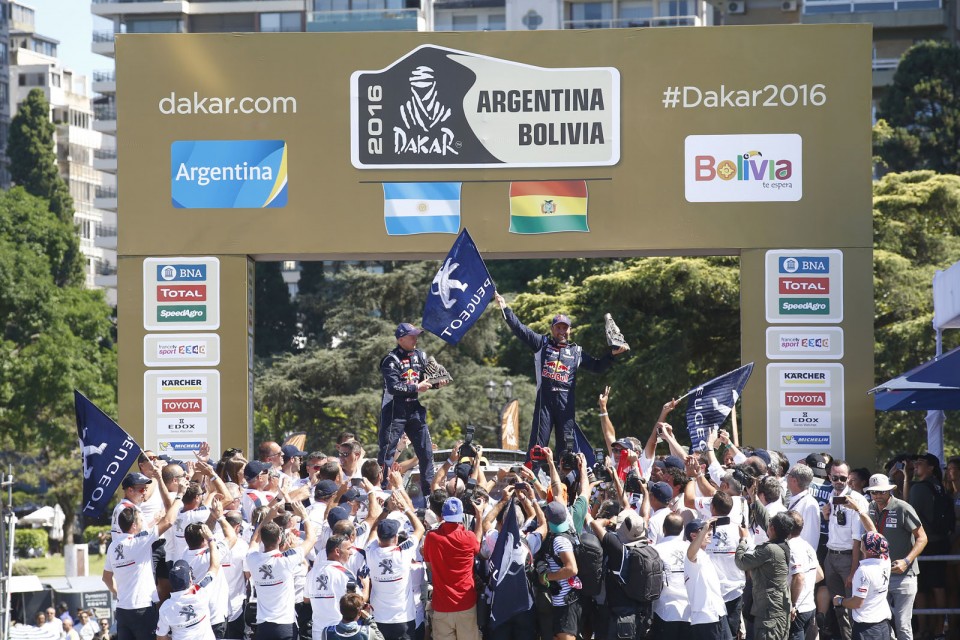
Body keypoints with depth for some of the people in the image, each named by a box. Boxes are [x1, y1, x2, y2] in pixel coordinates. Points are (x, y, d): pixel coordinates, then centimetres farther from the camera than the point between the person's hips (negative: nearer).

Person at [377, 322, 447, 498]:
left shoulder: (420, 356, 9)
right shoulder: (391, 360, -12)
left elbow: (425, 380, 18)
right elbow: (393, 388, -22)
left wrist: (437, 383, -2)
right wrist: (416, 388, -20)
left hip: (415, 410, 7)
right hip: (394, 411, -7)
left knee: (426, 451, 7)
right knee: (387, 451, -3)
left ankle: (429, 493, 15)